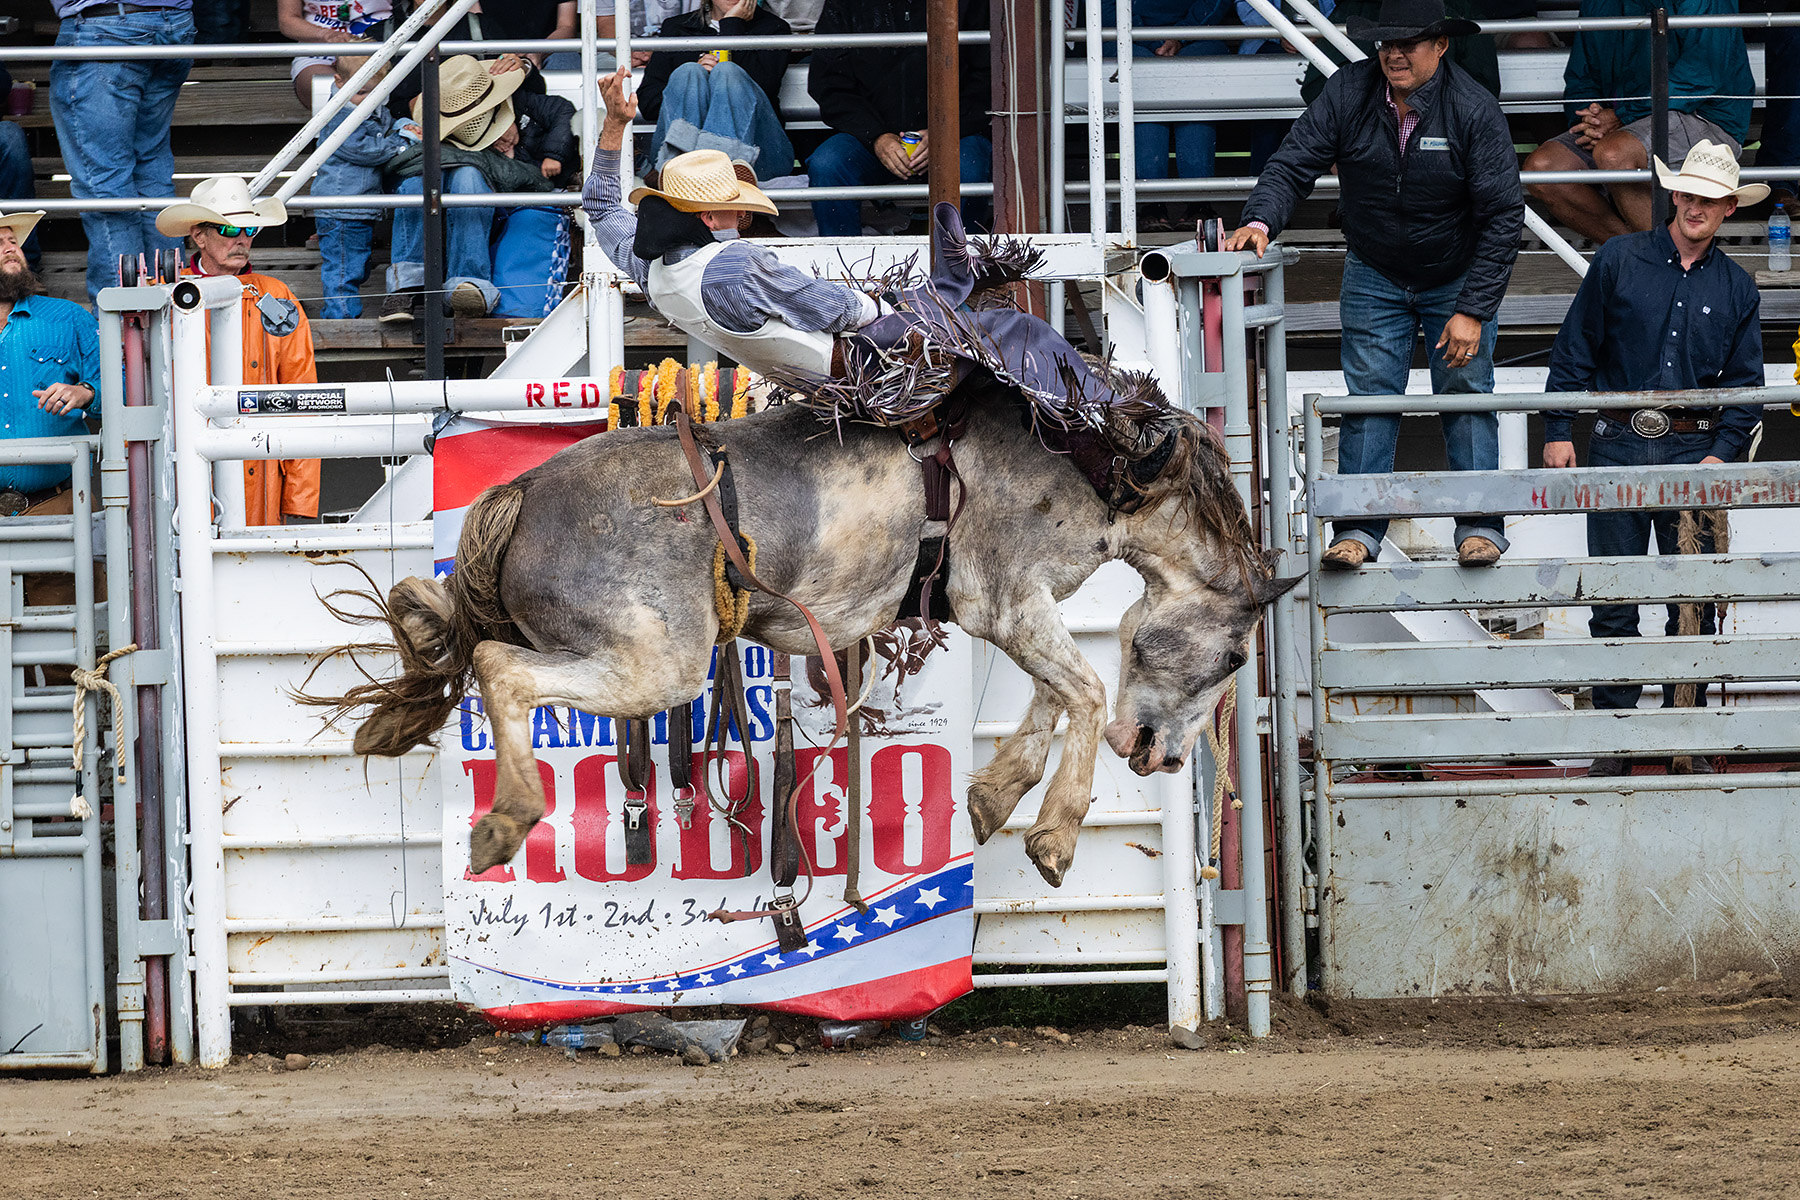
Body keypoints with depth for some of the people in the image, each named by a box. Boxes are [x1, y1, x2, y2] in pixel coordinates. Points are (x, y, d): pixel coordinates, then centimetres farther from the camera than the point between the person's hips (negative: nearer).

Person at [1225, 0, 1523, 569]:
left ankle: (1480, 527, -2)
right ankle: (1357, 531, -4)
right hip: (1374, 277, 2)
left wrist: (1472, 311, -22)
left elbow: (1502, 214, -18)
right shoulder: (1349, 92, -13)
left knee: (1466, 394, -6)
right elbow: (1293, 165, -11)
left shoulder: (1473, 110, -20)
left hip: (1457, 280, -2)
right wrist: (1260, 221, -33)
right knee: (1368, 399, -4)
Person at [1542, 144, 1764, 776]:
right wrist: (1558, 431, -1)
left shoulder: (1737, 289, 9)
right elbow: (1574, 350, 5)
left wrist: (1721, 452, -4)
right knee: (1613, 603, 1)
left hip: (1695, 449, 1)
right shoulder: (1619, 261, 3)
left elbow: (1745, 383, 10)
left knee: (1694, 604, 1)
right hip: (1619, 445, -1)